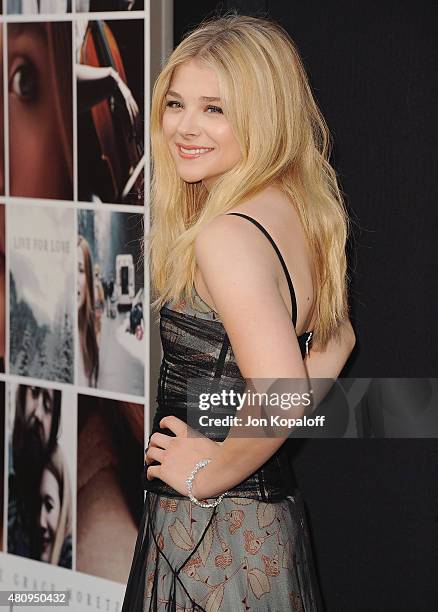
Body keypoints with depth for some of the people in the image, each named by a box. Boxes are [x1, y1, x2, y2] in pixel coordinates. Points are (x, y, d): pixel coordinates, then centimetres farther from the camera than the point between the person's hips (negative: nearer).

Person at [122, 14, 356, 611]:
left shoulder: (226, 236, -22)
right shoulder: (298, 212, 5)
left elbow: (281, 394, -32)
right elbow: (335, 339, 19)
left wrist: (209, 472, -16)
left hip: (214, 530, -9)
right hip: (276, 512, 9)